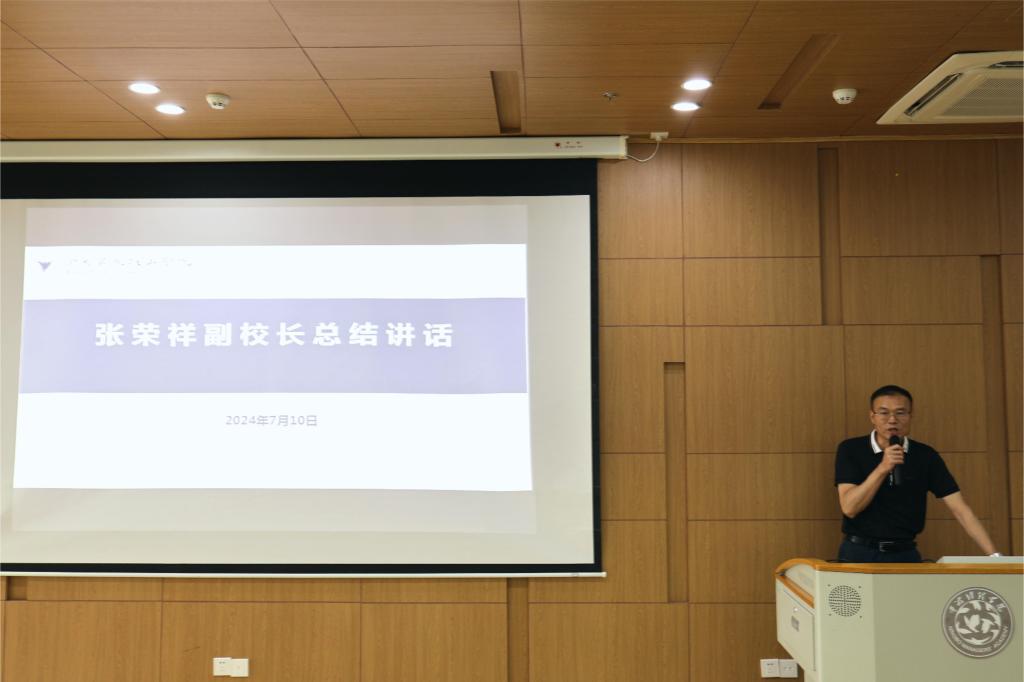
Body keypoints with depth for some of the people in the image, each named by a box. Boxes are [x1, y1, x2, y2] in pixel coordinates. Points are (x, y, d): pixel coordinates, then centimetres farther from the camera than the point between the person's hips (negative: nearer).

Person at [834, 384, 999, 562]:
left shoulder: (925, 456, 0)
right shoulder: (850, 449, -6)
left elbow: (960, 509, -3)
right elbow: (849, 508, -15)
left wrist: (993, 555, -12)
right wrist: (882, 468, -23)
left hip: (905, 554, 2)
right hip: (860, 553, -2)